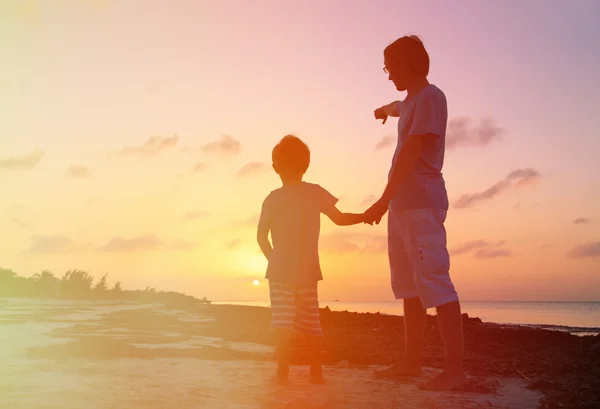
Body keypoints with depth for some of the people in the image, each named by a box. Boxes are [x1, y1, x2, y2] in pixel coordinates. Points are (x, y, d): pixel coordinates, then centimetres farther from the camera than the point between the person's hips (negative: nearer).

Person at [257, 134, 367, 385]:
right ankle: (316, 373, 17)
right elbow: (340, 218, 1)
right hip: (307, 271, 2)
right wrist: (367, 216, 15)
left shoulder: (273, 198, -4)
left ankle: (283, 373, -9)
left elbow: (261, 236, -4)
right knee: (312, 324, 12)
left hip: (281, 271, -2)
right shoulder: (315, 192, 0)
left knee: (282, 323, -2)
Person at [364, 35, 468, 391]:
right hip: (403, 204, 10)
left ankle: (456, 368, -12)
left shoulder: (430, 97, -7)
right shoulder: (411, 101, 22)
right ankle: (412, 360, 15)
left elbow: (410, 152, -17)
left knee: (434, 281, -14)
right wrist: (385, 109, 71)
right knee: (409, 284, 9)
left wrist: (384, 200, -21)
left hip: (422, 204, -10)